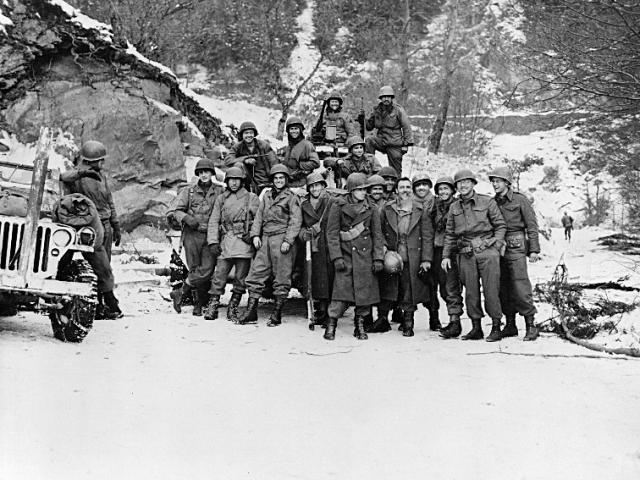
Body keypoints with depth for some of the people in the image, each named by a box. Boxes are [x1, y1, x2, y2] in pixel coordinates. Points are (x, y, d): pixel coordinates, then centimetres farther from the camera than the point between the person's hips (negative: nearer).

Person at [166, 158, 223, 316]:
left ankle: (180, 293, 0)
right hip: (192, 234, 0)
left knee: (207, 269, -12)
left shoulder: (219, 192, 9)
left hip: (210, 236, 1)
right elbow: (173, 212, 5)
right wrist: (186, 217, -15)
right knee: (195, 269, -4)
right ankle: (198, 304, 7)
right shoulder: (188, 191, 9)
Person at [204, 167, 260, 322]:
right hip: (225, 242, 2)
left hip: (244, 242, -1)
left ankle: (233, 308, 11)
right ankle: (212, 307, 3)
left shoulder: (251, 198, 7)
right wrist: (213, 242, 1)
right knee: (219, 275, -3)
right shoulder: (221, 199, 15)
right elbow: (213, 221, 11)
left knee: (240, 278, 1)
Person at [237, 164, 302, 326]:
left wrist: (288, 241, -16)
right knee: (255, 275, 3)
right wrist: (255, 235, 3)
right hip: (265, 240, 6)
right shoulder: (267, 195, 16)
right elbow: (259, 216, 16)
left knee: (281, 279, -1)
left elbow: (295, 221, -7)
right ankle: (251, 313, 8)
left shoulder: (291, 197, -1)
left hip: (282, 240, -6)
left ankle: (277, 315, 7)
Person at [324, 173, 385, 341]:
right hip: (346, 254, -3)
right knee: (342, 291, -10)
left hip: (365, 255, 3)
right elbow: (332, 233, -2)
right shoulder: (338, 205, 0)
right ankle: (331, 325, 1)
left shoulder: (371, 208, 8)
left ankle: (360, 326, 15)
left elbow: (377, 235, 10)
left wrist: (378, 258, 2)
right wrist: (336, 257, -9)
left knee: (365, 291, 2)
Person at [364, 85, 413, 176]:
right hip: (381, 141, 3)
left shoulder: (398, 110, -5)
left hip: (395, 144, -3)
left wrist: (406, 144, -8)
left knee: (396, 170, 0)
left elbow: (406, 127, -4)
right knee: (369, 140, -25)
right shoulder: (377, 110, 6)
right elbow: (369, 126, 14)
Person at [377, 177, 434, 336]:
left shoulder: (422, 210, 3)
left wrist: (426, 259, -4)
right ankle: (382, 319, 18)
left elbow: (427, 236, 1)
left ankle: (408, 325, 15)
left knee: (409, 294, 3)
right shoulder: (387, 209, 6)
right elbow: (380, 232, 11)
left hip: (412, 260, -1)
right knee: (386, 290, 4)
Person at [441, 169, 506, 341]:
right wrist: (446, 256, 9)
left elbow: (501, 225, 4)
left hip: (487, 251, -3)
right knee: (470, 292, 5)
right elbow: (449, 234, 16)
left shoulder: (487, 201, 3)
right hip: (465, 254, 4)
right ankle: (476, 328, 13)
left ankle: (496, 326, 6)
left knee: (491, 289, -4)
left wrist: (496, 246, -7)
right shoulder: (454, 207, 13)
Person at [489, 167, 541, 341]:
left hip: (516, 248, -5)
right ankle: (510, 326, 13)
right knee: (503, 288, 6)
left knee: (520, 287, -10)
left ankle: (531, 325, -2)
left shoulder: (520, 200, -2)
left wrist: (534, 250, -8)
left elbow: (532, 225, -3)